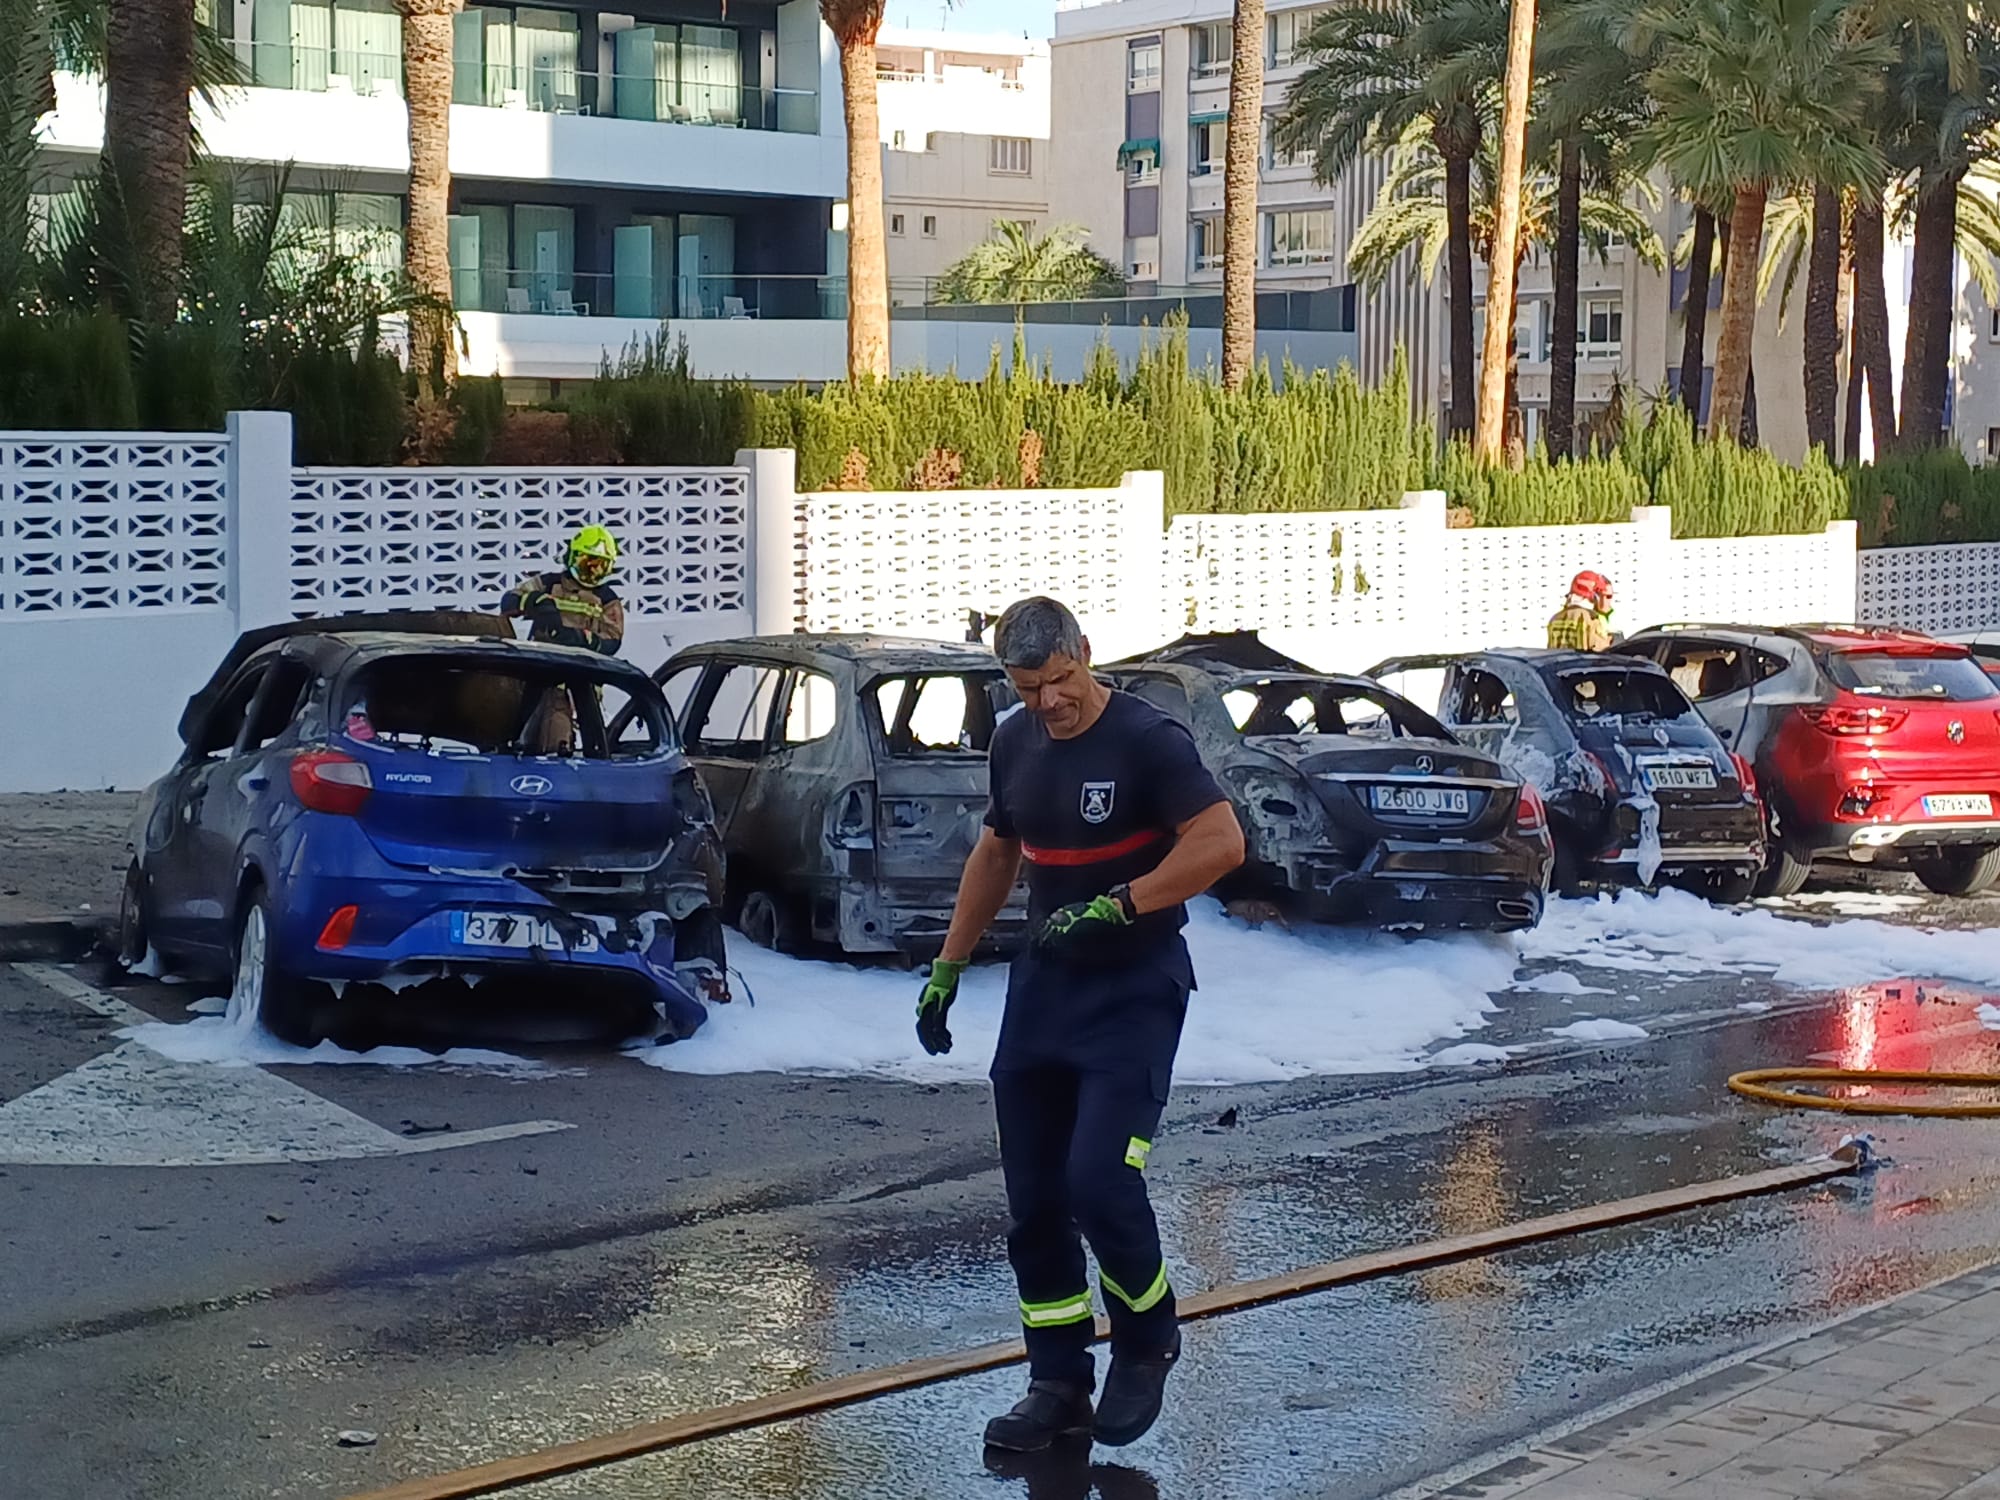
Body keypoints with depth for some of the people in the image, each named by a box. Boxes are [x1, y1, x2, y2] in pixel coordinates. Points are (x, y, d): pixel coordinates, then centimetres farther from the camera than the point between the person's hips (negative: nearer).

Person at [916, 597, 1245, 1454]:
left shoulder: (1147, 740, -15)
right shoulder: (1015, 743, 6)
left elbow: (1221, 843, -23)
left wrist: (1114, 908, -25)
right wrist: (948, 969, 20)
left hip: (1135, 990, -7)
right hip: (1042, 987, 7)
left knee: (1100, 1183, -16)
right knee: (1033, 1204, 6)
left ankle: (1147, 1343, 10)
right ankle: (1059, 1385, 17)